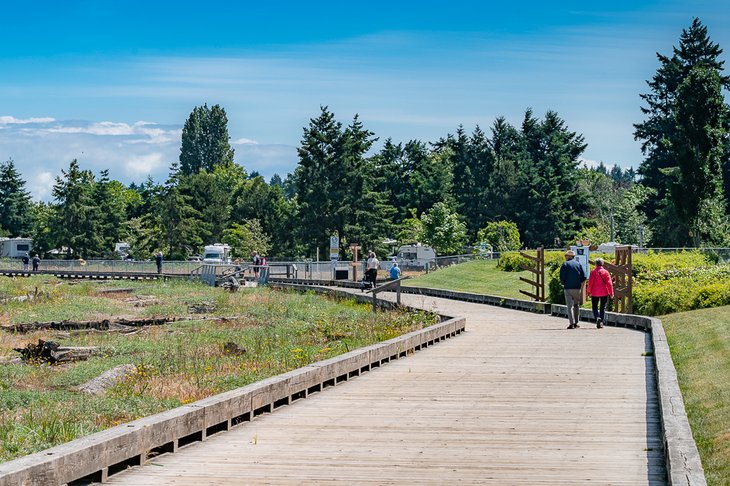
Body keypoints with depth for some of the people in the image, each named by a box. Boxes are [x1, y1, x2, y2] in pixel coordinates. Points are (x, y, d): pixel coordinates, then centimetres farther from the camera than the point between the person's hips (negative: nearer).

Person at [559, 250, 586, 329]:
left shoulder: (565, 264, -1)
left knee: (570, 306, -4)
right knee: (576, 305, 16)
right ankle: (576, 322, 16)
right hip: (577, 288, 3)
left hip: (568, 288, -3)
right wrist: (581, 286, 14)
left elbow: (562, 278, -6)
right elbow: (584, 277, 3)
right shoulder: (578, 264, 8)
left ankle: (571, 323, -13)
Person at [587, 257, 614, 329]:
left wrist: (589, 291, 5)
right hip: (604, 293, 1)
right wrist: (611, 293, 1)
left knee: (595, 307, 10)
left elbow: (590, 283, -6)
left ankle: (597, 317, -16)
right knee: (603, 308, 10)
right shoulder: (605, 272, -1)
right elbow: (609, 283, -4)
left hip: (595, 293, -1)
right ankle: (601, 323, 7)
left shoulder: (593, 272, -5)